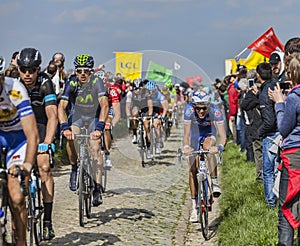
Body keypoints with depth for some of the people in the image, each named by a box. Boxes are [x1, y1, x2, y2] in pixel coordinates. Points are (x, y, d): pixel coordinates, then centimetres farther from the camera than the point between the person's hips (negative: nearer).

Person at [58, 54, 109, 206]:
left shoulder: (97, 82, -25)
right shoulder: (71, 83, -20)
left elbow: (104, 105, -34)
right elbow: (61, 106, -26)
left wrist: (99, 127, -47)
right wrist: (64, 127, -42)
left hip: (94, 117, -1)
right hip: (77, 116, 1)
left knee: (95, 147, -21)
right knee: (70, 138, -29)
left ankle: (97, 189, -21)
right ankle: (74, 169, -3)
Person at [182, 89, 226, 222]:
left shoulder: (215, 110, -35)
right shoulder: (189, 110, -34)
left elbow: (223, 135, -40)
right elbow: (186, 133, -36)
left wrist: (220, 146, -60)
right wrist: (186, 147, -56)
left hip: (209, 132, -1)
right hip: (195, 133, 1)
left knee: (208, 147, -37)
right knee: (193, 169, -4)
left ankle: (215, 183, -24)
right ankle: (194, 207, 1)